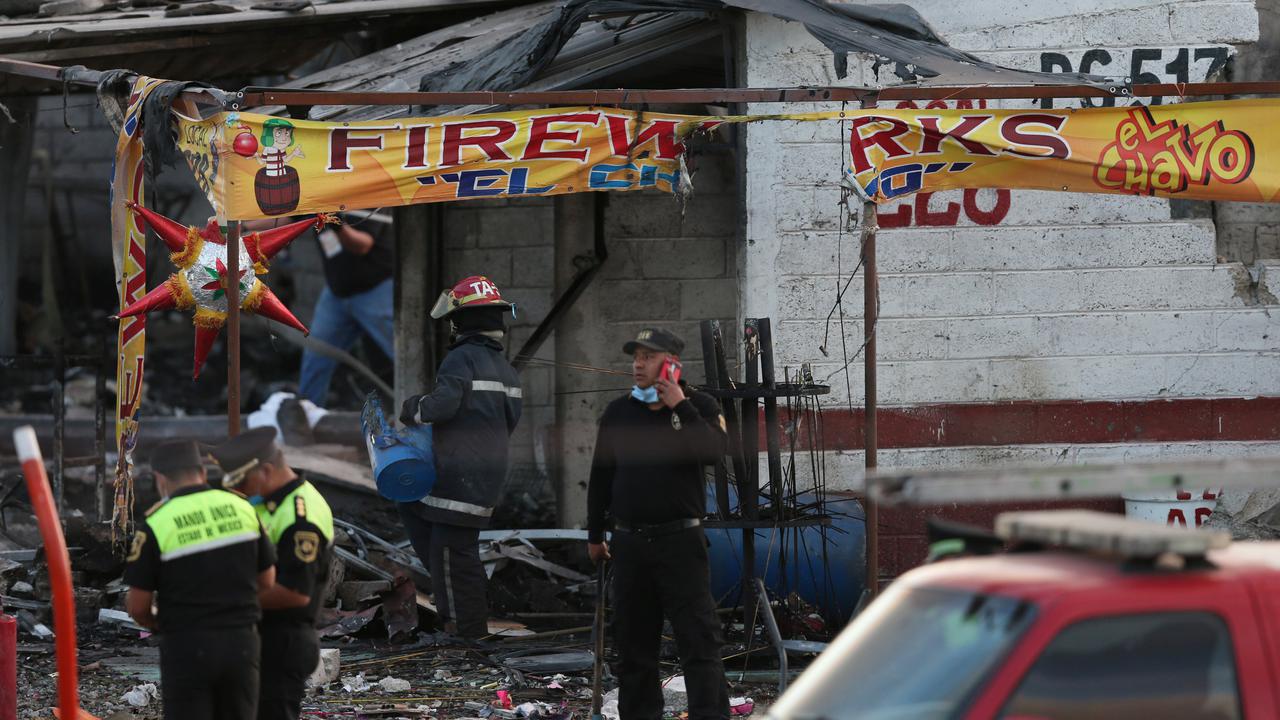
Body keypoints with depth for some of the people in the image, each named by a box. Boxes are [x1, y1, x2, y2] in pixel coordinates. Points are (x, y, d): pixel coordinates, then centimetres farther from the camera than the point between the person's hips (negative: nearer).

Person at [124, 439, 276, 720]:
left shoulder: (156, 524, -10)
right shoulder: (242, 509, 2)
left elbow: (137, 607, -6)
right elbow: (266, 582, 10)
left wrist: (155, 623, 16)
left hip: (188, 647, -4)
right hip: (241, 643, 4)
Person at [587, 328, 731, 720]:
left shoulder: (699, 407, 2)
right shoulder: (618, 412, 11)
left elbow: (713, 450, -18)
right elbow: (601, 476, 16)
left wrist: (680, 407, -15)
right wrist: (595, 535, 17)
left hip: (680, 540, -4)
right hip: (630, 542, 4)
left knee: (698, 637, -9)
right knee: (633, 640, 8)